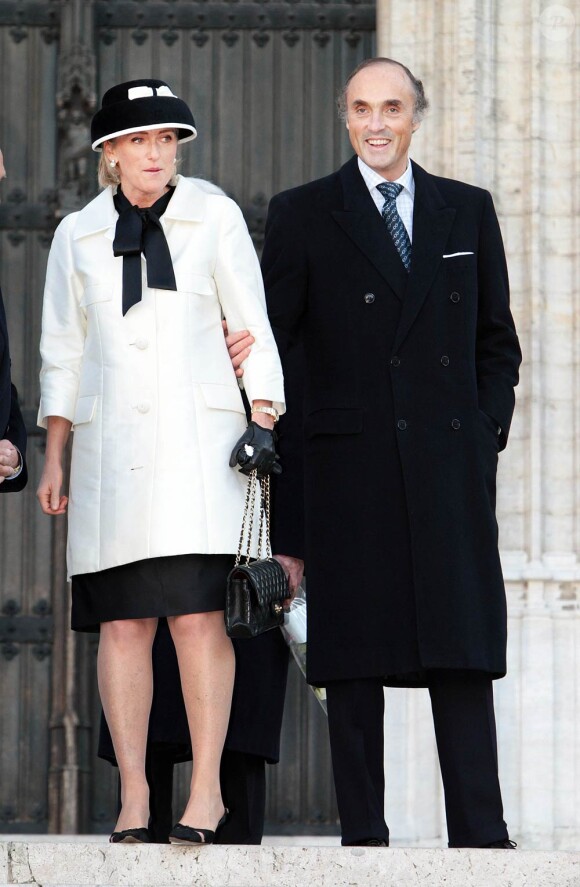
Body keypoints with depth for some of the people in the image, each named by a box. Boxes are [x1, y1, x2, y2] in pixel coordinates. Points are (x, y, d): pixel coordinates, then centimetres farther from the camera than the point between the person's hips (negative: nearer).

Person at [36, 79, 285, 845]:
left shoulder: (214, 217, 5)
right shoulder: (78, 236, 10)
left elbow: (254, 328, 6)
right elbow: (63, 354, 14)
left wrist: (263, 424, -3)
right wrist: (53, 460, 11)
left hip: (199, 440, -2)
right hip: (111, 449, 2)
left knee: (197, 614, -11)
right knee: (122, 622, -2)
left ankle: (207, 789, -8)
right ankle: (133, 797, 1)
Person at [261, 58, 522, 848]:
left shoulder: (468, 211, 14)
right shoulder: (302, 216, 6)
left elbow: (496, 339, 18)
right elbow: (272, 349, 4)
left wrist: (487, 429, 4)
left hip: (451, 464, 2)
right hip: (348, 470, -2)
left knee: (464, 651, -3)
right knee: (354, 657, -1)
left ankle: (481, 835, -3)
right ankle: (363, 835, 2)